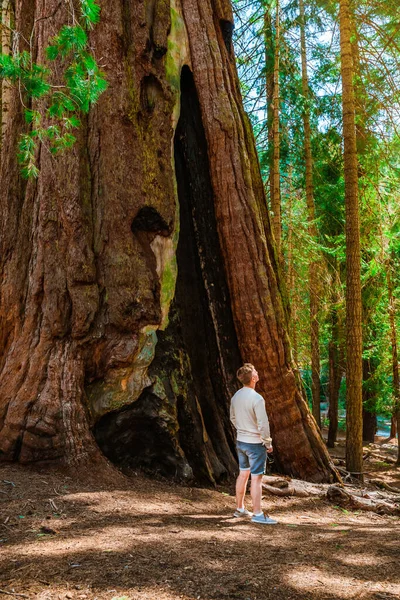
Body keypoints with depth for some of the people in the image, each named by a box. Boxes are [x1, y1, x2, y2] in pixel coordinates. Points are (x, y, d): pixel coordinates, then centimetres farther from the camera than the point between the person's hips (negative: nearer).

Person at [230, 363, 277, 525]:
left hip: (240, 441, 8)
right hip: (255, 443, -8)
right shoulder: (257, 399, -23)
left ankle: (239, 509, 28)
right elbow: (263, 425, -20)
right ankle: (257, 514, 6)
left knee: (243, 474, 18)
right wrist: (268, 443, -8)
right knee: (256, 478, 0)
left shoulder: (236, 396, 1)